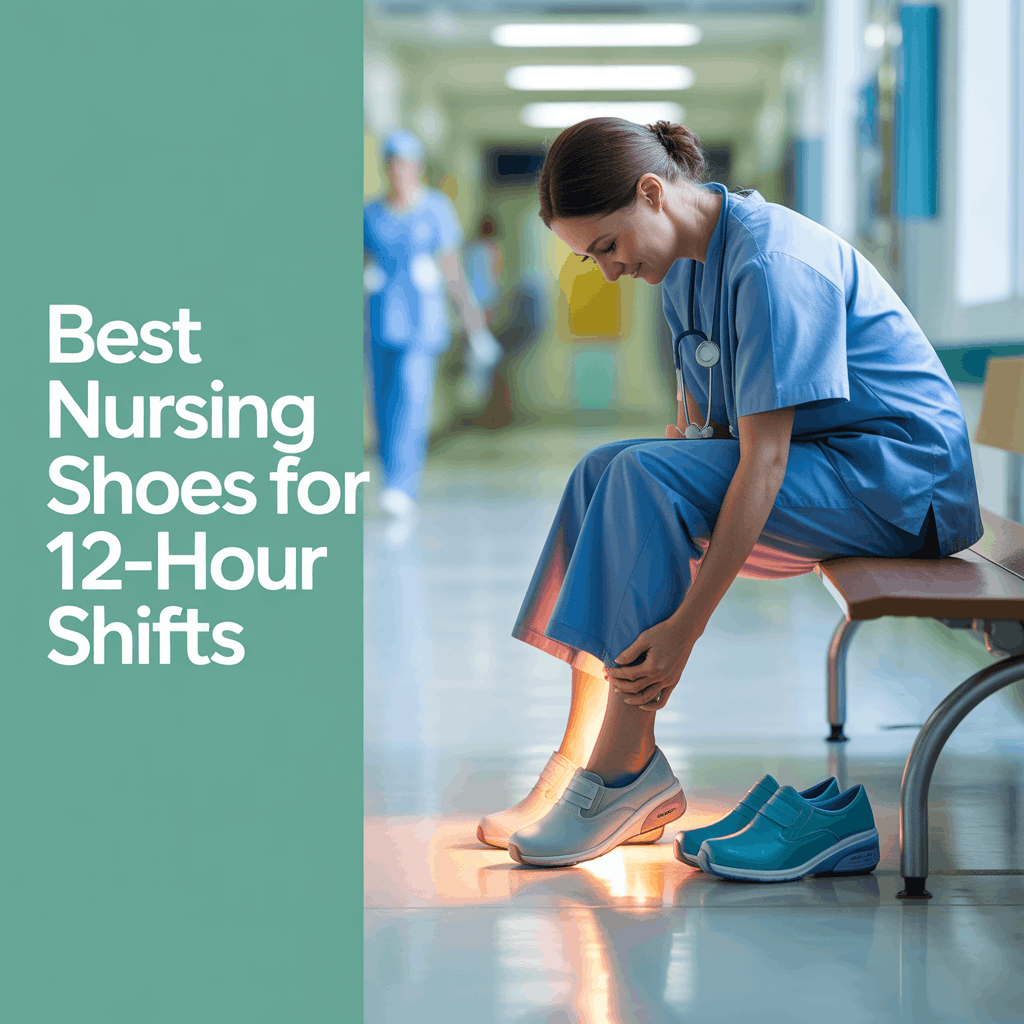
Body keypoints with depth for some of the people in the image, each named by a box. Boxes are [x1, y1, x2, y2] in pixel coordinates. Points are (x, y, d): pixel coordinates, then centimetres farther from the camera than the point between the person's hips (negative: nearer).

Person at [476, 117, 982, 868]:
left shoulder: (771, 265, -22)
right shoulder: (688, 265, 7)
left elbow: (763, 462, -27)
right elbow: (696, 420, 13)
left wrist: (685, 625, -28)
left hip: (900, 478, -9)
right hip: (817, 466, 9)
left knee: (644, 478, -25)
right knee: (606, 472, -6)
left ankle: (624, 772, -20)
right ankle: (585, 761, -10)